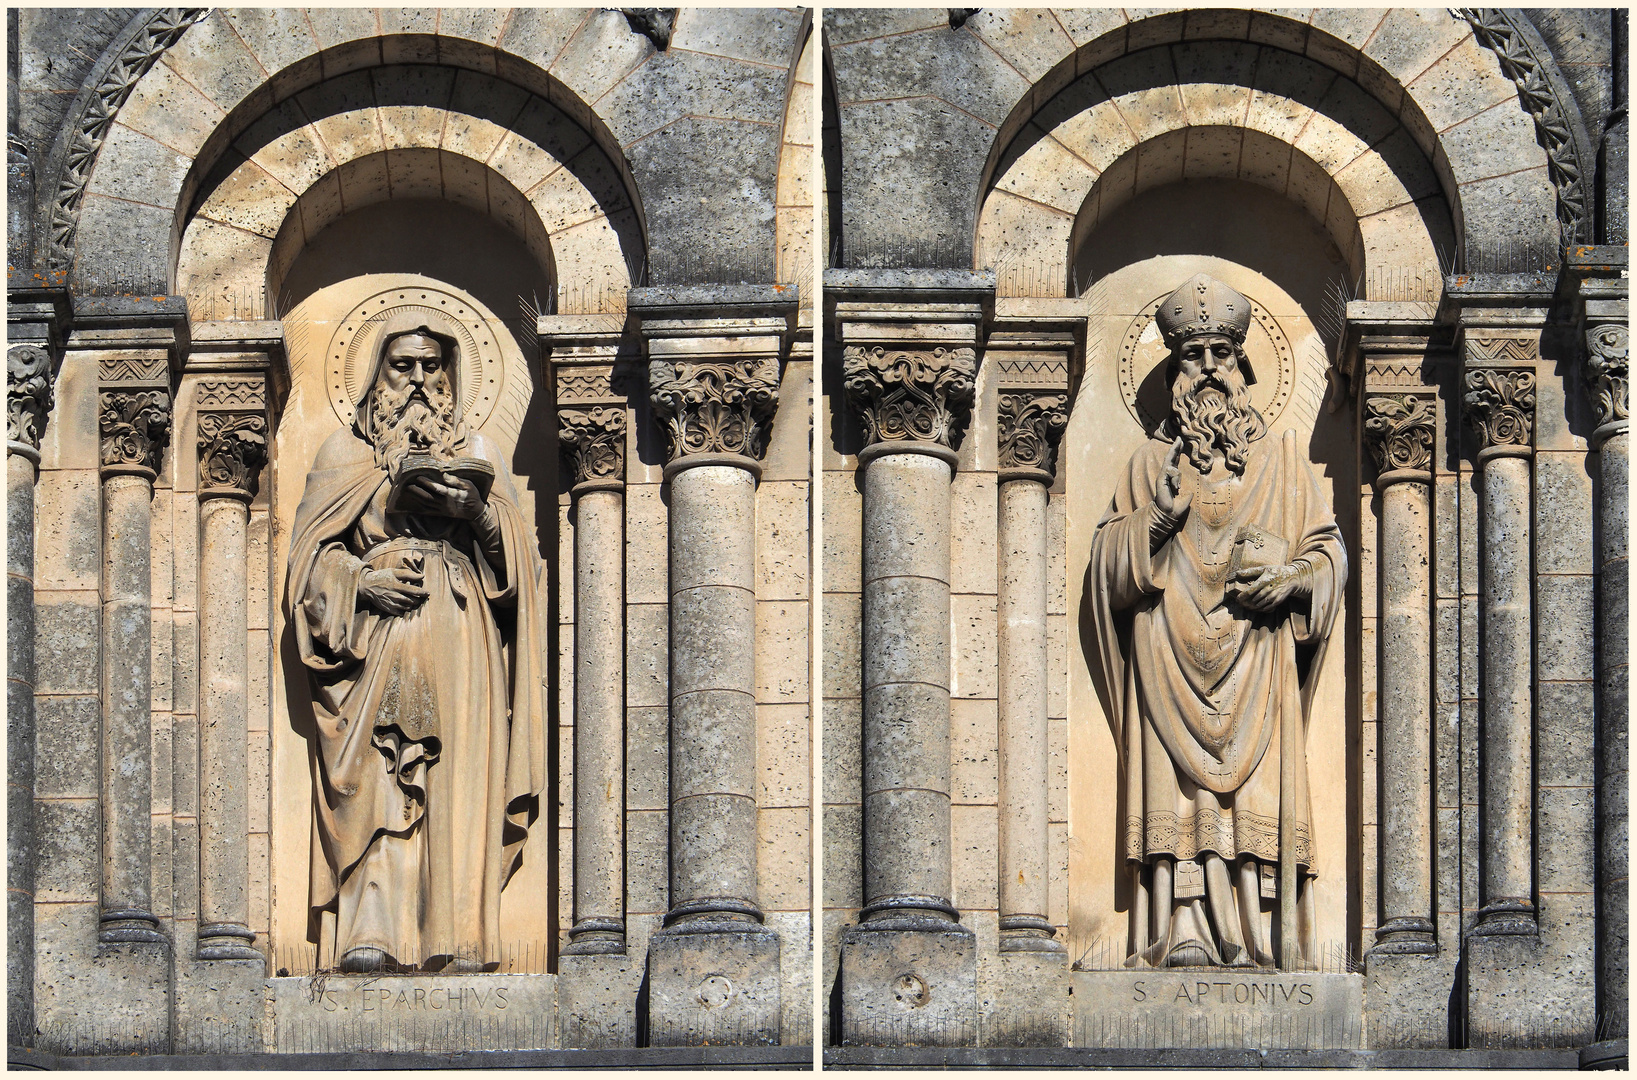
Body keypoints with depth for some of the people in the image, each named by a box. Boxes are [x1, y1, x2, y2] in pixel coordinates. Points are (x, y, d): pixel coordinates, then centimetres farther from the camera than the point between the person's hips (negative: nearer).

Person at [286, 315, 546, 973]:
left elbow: (516, 554, 10)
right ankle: (370, 936, -22)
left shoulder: (477, 453, 18)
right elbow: (311, 552, 9)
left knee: (457, 787, -10)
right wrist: (363, 578, -9)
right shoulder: (345, 451, 15)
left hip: (457, 645, 1)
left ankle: (458, 942, -13)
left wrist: (477, 513, -9)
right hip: (371, 644, -1)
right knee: (373, 785, -15)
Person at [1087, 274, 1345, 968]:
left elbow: (1329, 550, 11)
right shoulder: (1151, 464, 16)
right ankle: (1184, 932, -16)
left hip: (1255, 654, 0)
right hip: (1169, 659, 0)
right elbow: (1105, 561, 9)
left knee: (1252, 788, -9)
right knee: (1177, 790, -11)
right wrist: (1159, 515, -8)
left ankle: (1247, 937, -12)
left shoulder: (1280, 463, 15)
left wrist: (1289, 577, -9)